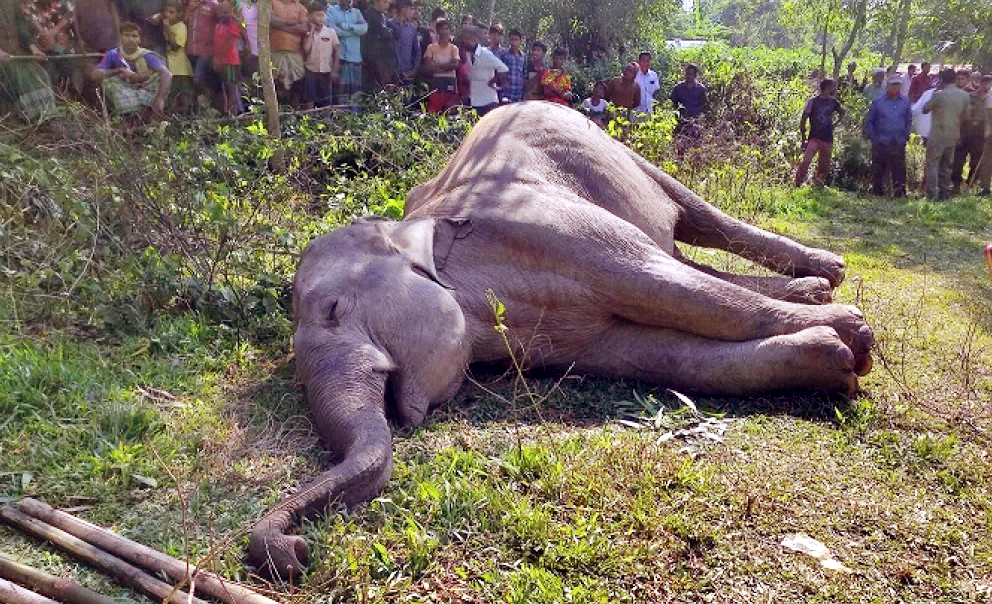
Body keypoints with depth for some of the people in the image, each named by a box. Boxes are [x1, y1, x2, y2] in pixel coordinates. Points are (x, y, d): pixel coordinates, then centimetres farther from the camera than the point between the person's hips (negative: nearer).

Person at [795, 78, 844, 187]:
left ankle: (819, 182, 25)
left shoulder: (833, 102, 9)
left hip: (828, 140, 5)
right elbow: (803, 119, -4)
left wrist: (835, 123, 14)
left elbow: (842, 113, 30)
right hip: (814, 138, -5)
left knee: (824, 166, 8)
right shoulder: (813, 101, -4)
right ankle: (799, 183, -13)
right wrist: (803, 139, -7)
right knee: (806, 161, -20)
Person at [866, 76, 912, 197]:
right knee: (878, 170, 3)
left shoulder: (905, 102, 9)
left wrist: (905, 136, 6)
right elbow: (869, 121, 4)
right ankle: (878, 193, 13)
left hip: (899, 144, 2)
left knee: (899, 170, 3)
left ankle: (899, 194, 9)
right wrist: (874, 137, -3)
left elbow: (909, 120, 17)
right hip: (880, 143, -2)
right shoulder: (878, 102, 1)